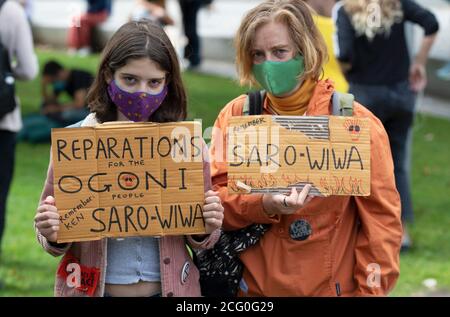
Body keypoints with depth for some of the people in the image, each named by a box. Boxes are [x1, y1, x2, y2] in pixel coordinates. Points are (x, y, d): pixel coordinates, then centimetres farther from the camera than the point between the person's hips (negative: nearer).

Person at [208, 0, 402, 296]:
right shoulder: (236, 116, -1)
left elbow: (381, 218, -6)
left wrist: (370, 291, -12)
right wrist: (264, 204, -22)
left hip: (330, 288, -2)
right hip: (251, 288, 2)